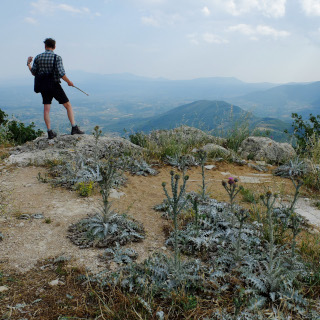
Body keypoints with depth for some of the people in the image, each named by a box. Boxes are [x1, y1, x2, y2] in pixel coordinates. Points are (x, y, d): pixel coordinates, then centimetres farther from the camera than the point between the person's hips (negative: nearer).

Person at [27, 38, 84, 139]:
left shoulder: (38, 57, 3)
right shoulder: (57, 57, -9)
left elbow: (34, 72, 8)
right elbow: (61, 73, -17)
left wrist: (28, 64, 25)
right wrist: (69, 82, -2)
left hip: (43, 87, 4)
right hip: (55, 86, -4)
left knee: (46, 109, 7)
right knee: (68, 106, 5)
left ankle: (50, 132, 5)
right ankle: (74, 128, 0)